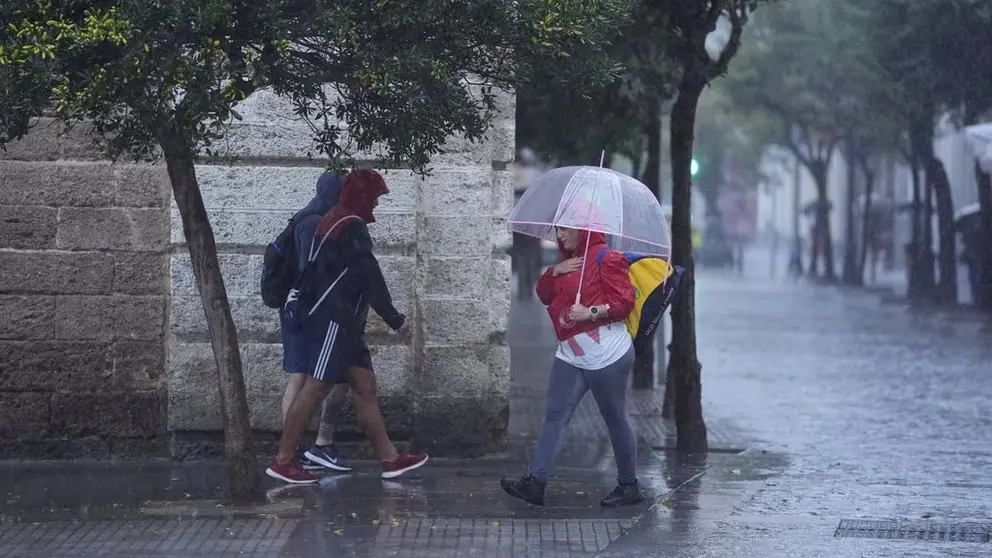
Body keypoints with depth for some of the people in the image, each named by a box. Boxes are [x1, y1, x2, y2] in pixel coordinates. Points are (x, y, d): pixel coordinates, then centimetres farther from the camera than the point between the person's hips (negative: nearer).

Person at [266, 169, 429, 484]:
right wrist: (395, 319, -9)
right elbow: (369, 277, -15)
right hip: (333, 319, -11)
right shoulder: (351, 226, -13)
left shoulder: (335, 222, 19)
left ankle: (390, 459, 7)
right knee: (317, 388, -10)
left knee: (365, 387, 7)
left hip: (343, 321, 11)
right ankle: (283, 461, -8)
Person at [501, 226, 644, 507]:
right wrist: (554, 272, -1)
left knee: (616, 419, 3)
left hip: (606, 356, -8)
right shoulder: (568, 262, 17)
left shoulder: (606, 258, -10)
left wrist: (591, 312, -24)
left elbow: (624, 300, -16)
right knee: (555, 416, -2)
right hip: (571, 356, 8)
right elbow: (545, 295, 16)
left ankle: (629, 486, 13)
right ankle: (536, 482, -7)